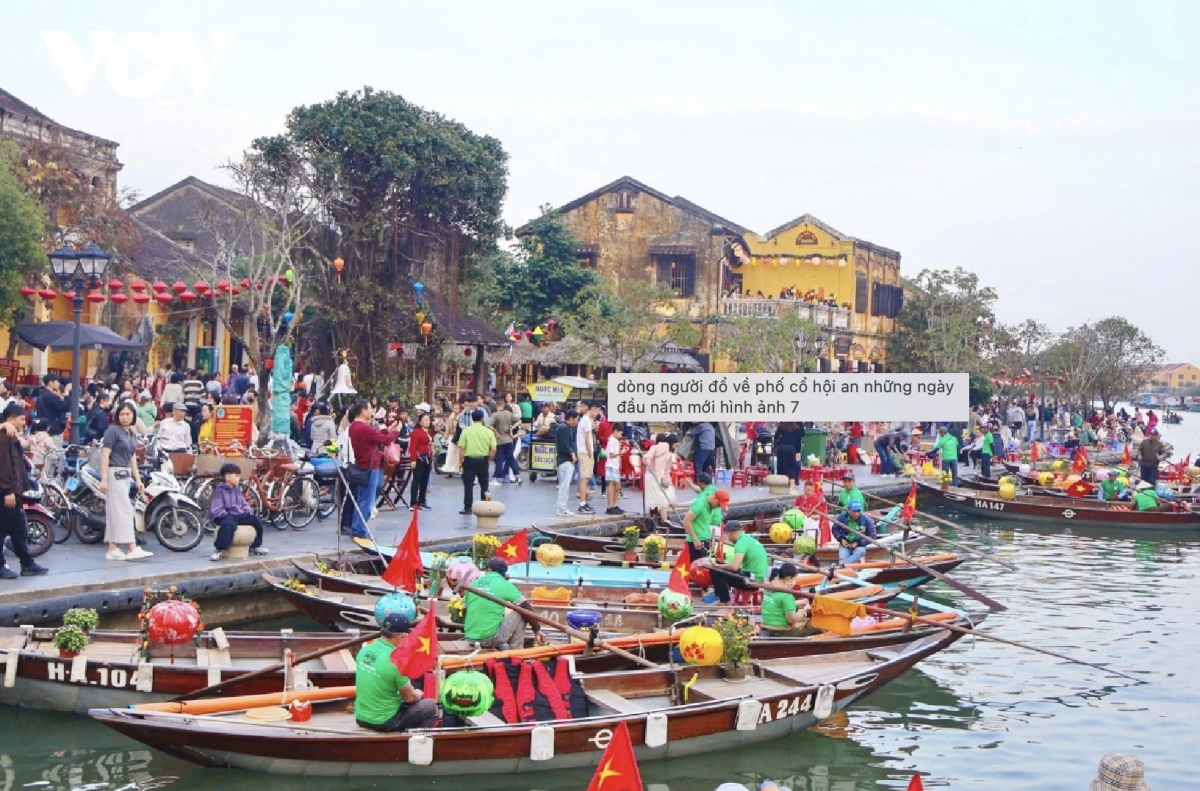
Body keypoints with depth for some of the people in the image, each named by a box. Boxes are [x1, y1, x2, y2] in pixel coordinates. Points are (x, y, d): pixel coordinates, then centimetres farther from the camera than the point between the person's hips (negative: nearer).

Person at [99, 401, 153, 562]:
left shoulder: (131, 434, 15)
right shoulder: (113, 431, -8)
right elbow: (105, 455, -13)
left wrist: (138, 479, 17)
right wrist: (104, 479, -20)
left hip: (126, 474, 8)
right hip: (114, 474, -8)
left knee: (115, 512, 9)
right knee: (125, 510, -10)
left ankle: (113, 550, 11)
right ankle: (132, 549, -12)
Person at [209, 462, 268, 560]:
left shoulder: (237, 489, 15)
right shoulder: (219, 491, -9)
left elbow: (243, 504, 21)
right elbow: (216, 510, -14)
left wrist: (249, 512, 5)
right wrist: (227, 515, -22)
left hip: (239, 514, 8)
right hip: (226, 516, -8)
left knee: (257, 521, -2)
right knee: (229, 525, -41)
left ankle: (255, 546, 16)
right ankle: (219, 550, -36)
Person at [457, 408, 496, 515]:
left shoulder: (466, 431, -6)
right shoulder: (488, 431, -2)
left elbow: (462, 448, -7)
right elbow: (493, 449, -6)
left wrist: (461, 461, 4)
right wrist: (489, 460, 8)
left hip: (469, 459, -2)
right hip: (483, 460, 2)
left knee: (468, 485, 4)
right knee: (484, 485, 12)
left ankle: (467, 508, 4)